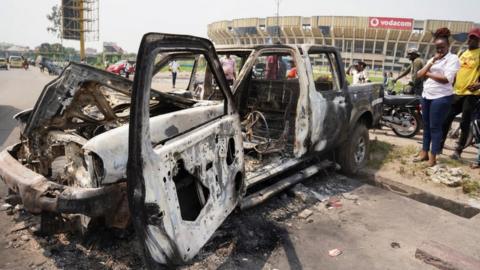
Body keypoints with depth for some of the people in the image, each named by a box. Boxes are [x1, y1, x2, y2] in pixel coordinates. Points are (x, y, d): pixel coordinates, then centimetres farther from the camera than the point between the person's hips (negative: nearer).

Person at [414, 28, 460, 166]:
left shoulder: (453, 58, -4)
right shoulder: (432, 59, 17)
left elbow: (446, 79, -16)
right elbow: (419, 75, 5)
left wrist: (428, 74, -4)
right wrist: (432, 62, -4)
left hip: (441, 98, -7)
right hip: (426, 96, 7)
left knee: (435, 127, -4)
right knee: (426, 126, 11)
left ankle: (433, 157, 3)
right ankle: (424, 152, 19)